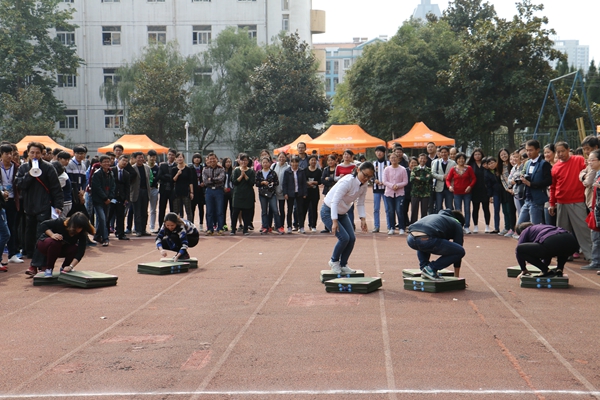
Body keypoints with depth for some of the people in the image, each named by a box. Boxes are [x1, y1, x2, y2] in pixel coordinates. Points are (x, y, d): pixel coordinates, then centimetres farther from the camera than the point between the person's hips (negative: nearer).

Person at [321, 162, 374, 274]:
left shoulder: (364, 185, -5)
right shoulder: (348, 181, -29)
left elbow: (360, 203, 5)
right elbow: (335, 201, -32)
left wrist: (363, 219, -8)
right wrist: (334, 221, -36)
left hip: (342, 213, 8)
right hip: (329, 211, -8)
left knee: (352, 238, -5)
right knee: (344, 238, -18)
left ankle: (343, 265, 12)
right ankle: (334, 261, 6)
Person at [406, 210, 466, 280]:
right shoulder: (457, 225, 25)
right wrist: (456, 277, 34)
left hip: (410, 239, 7)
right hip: (427, 240, -7)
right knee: (460, 251, 8)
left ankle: (424, 267, 21)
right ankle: (431, 269, 5)